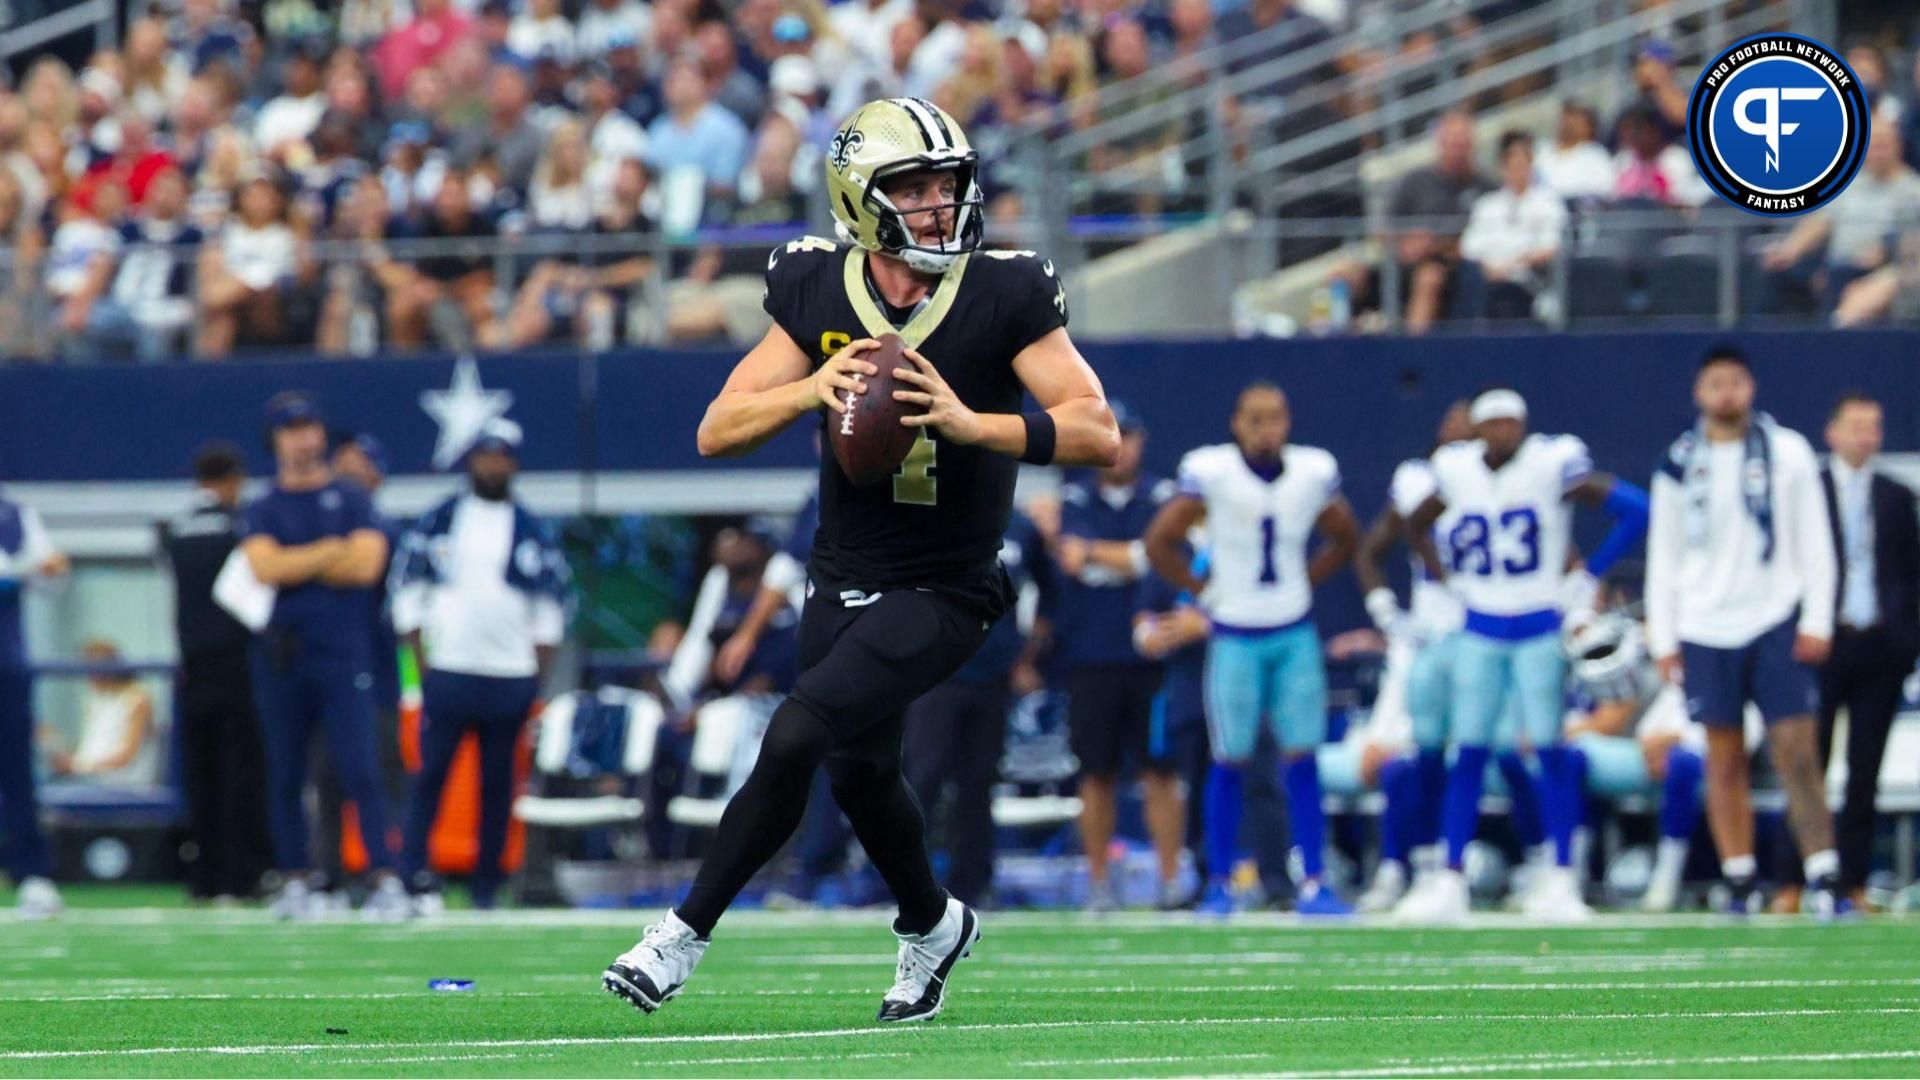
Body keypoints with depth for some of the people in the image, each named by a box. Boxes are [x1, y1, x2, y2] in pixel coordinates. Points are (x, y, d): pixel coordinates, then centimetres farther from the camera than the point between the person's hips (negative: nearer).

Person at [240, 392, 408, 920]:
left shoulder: (352, 500, 8)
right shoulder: (263, 510, 11)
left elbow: (367, 563, -8)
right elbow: (264, 567, -8)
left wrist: (294, 565, -4)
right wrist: (331, 552, -6)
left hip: (343, 655, -2)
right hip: (282, 656, 2)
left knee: (360, 768, -11)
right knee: (285, 774, 5)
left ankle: (386, 879, -15)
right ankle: (294, 881, 14)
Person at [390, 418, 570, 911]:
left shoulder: (534, 533, 9)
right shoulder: (436, 523, 5)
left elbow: (550, 610, 10)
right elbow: (407, 593, 5)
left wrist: (538, 680, 2)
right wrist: (422, 663, -3)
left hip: (511, 680, 1)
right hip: (447, 673, -1)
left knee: (499, 784, 4)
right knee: (431, 773, -10)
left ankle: (487, 885, 8)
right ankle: (413, 871, -11)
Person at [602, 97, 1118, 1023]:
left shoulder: (1005, 298, -12)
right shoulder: (818, 295, -2)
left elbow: (1099, 433, -17)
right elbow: (717, 432, -4)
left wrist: (971, 424, -30)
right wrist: (810, 390, -23)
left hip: (942, 591, -5)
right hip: (844, 580, 5)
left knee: (795, 737, -19)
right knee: (860, 766, 12)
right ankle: (932, 926, 36)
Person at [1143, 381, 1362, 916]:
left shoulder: (1314, 471, -2)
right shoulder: (1211, 472, -13)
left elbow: (1346, 540, 15)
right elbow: (1159, 542, -6)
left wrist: (1304, 583, 6)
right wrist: (1202, 590, -5)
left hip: (1295, 632, 3)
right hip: (1235, 636, -3)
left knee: (1302, 758, -1)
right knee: (1230, 761, 1)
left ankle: (1313, 884, 1)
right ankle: (1219, 886, 11)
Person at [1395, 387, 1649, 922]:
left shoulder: (1554, 464, -11)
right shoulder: (1458, 471, 2)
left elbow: (1634, 510, -11)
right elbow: (1417, 526, 22)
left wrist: (1585, 580, -9)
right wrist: (1449, 581, 8)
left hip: (1539, 630, -3)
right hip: (1480, 631, 4)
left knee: (1549, 752, -5)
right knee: (1467, 754, 2)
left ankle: (1560, 883, 0)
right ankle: (1450, 882, 5)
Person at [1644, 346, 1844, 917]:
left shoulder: (1788, 453, 2)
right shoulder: (1679, 464, 5)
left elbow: (1814, 542, 4)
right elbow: (1664, 554, 10)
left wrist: (1817, 621, -4)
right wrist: (1662, 638, 5)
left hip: (1776, 623, -2)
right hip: (1706, 631, 2)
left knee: (1798, 754, -8)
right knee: (1725, 762, 4)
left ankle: (1825, 879, -10)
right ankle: (1740, 881, 10)